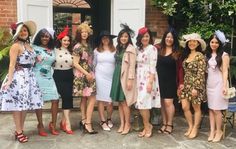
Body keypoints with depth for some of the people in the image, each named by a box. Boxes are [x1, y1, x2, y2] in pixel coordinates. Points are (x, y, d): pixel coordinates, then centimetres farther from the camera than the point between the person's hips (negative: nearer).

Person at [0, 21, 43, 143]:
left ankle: (20, 130, 20)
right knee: (18, 105, -2)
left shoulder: (29, 45, 14)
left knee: (26, 105, 10)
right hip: (19, 77, -8)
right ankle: (18, 132, 6)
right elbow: (12, 64, -15)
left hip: (29, 77, 8)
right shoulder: (16, 46, -9)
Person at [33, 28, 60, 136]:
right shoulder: (35, 48, -2)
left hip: (49, 78, 5)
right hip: (38, 78, -5)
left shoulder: (52, 50, 14)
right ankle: (40, 125, 13)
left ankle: (53, 125, 12)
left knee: (55, 100, -1)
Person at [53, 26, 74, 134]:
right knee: (66, 97, -10)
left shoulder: (71, 51, 10)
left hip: (69, 76, 5)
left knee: (68, 98, 3)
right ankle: (67, 123, -5)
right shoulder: (55, 50, -3)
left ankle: (63, 122, 16)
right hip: (59, 76, -5)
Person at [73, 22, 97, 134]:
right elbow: (75, 63, -13)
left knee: (84, 99, 12)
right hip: (82, 75, -7)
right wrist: (87, 73, -14)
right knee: (92, 99, -10)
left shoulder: (88, 46, 12)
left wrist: (90, 74, 9)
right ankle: (88, 124, -7)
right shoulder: (77, 47, -10)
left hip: (89, 75, 7)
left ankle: (84, 121, 20)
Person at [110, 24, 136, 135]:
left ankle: (127, 124, 9)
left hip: (125, 77, -7)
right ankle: (122, 123, 17)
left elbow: (132, 66, -13)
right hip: (117, 76, 7)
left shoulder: (130, 49, -8)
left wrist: (130, 79, -18)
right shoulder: (118, 48, 13)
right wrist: (116, 76, 8)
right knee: (119, 102, 8)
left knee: (124, 102, -4)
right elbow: (117, 63, 14)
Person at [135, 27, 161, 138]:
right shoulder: (139, 49, 13)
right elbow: (137, 65, 14)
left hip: (148, 78, -7)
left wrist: (150, 82, -19)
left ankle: (147, 127, 11)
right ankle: (147, 126, 18)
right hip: (139, 78, 7)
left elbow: (152, 67, -13)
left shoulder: (152, 48, -7)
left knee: (144, 103, -7)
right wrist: (135, 79, 9)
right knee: (141, 104, 5)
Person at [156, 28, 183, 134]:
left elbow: (180, 68, -2)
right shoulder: (159, 50, 3)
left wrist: (181, 82, -7)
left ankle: (170, 124, 11)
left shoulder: (177, 52, -2)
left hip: (171, 81, -2)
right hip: (160, 80, 3)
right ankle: (164, 124, 19)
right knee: (162, 102, 7)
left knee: (168, 102, -5)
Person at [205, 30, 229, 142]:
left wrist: (224, 86, -15)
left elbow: (225, 71, -9)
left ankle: (219, 131, 13)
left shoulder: (224, 55, -6)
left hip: (219, 84, -5)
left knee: (216, 109, -4)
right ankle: (212, 131, 14)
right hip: (209, 83, 5)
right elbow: (205, 70, 10)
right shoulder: (207, 55, 11)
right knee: (210, 108, 7)